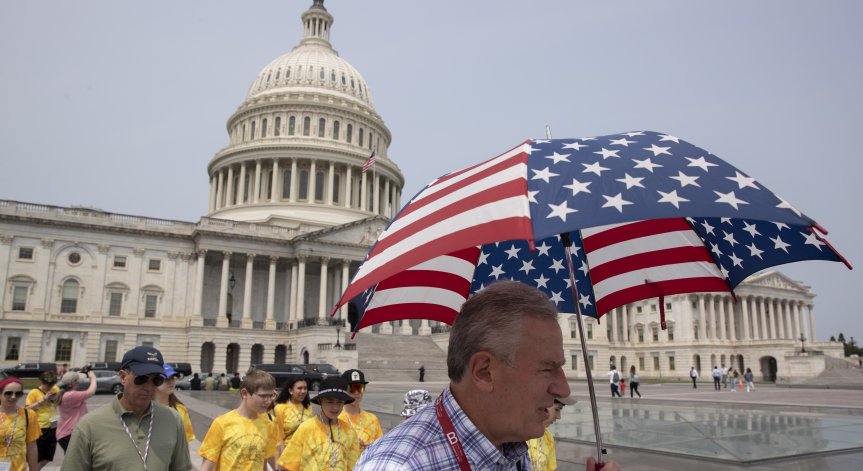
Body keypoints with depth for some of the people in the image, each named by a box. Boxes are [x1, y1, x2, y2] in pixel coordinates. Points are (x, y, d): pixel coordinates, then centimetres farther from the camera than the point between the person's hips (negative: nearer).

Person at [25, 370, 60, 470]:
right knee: (37, 458, 4)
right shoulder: (34, 392, -8)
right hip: (39, 429, -5)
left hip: (53, 428, 5)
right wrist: (43, 400, -18)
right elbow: (28, 409, -12)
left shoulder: (55, 389, 5)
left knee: (48, 458, 16)